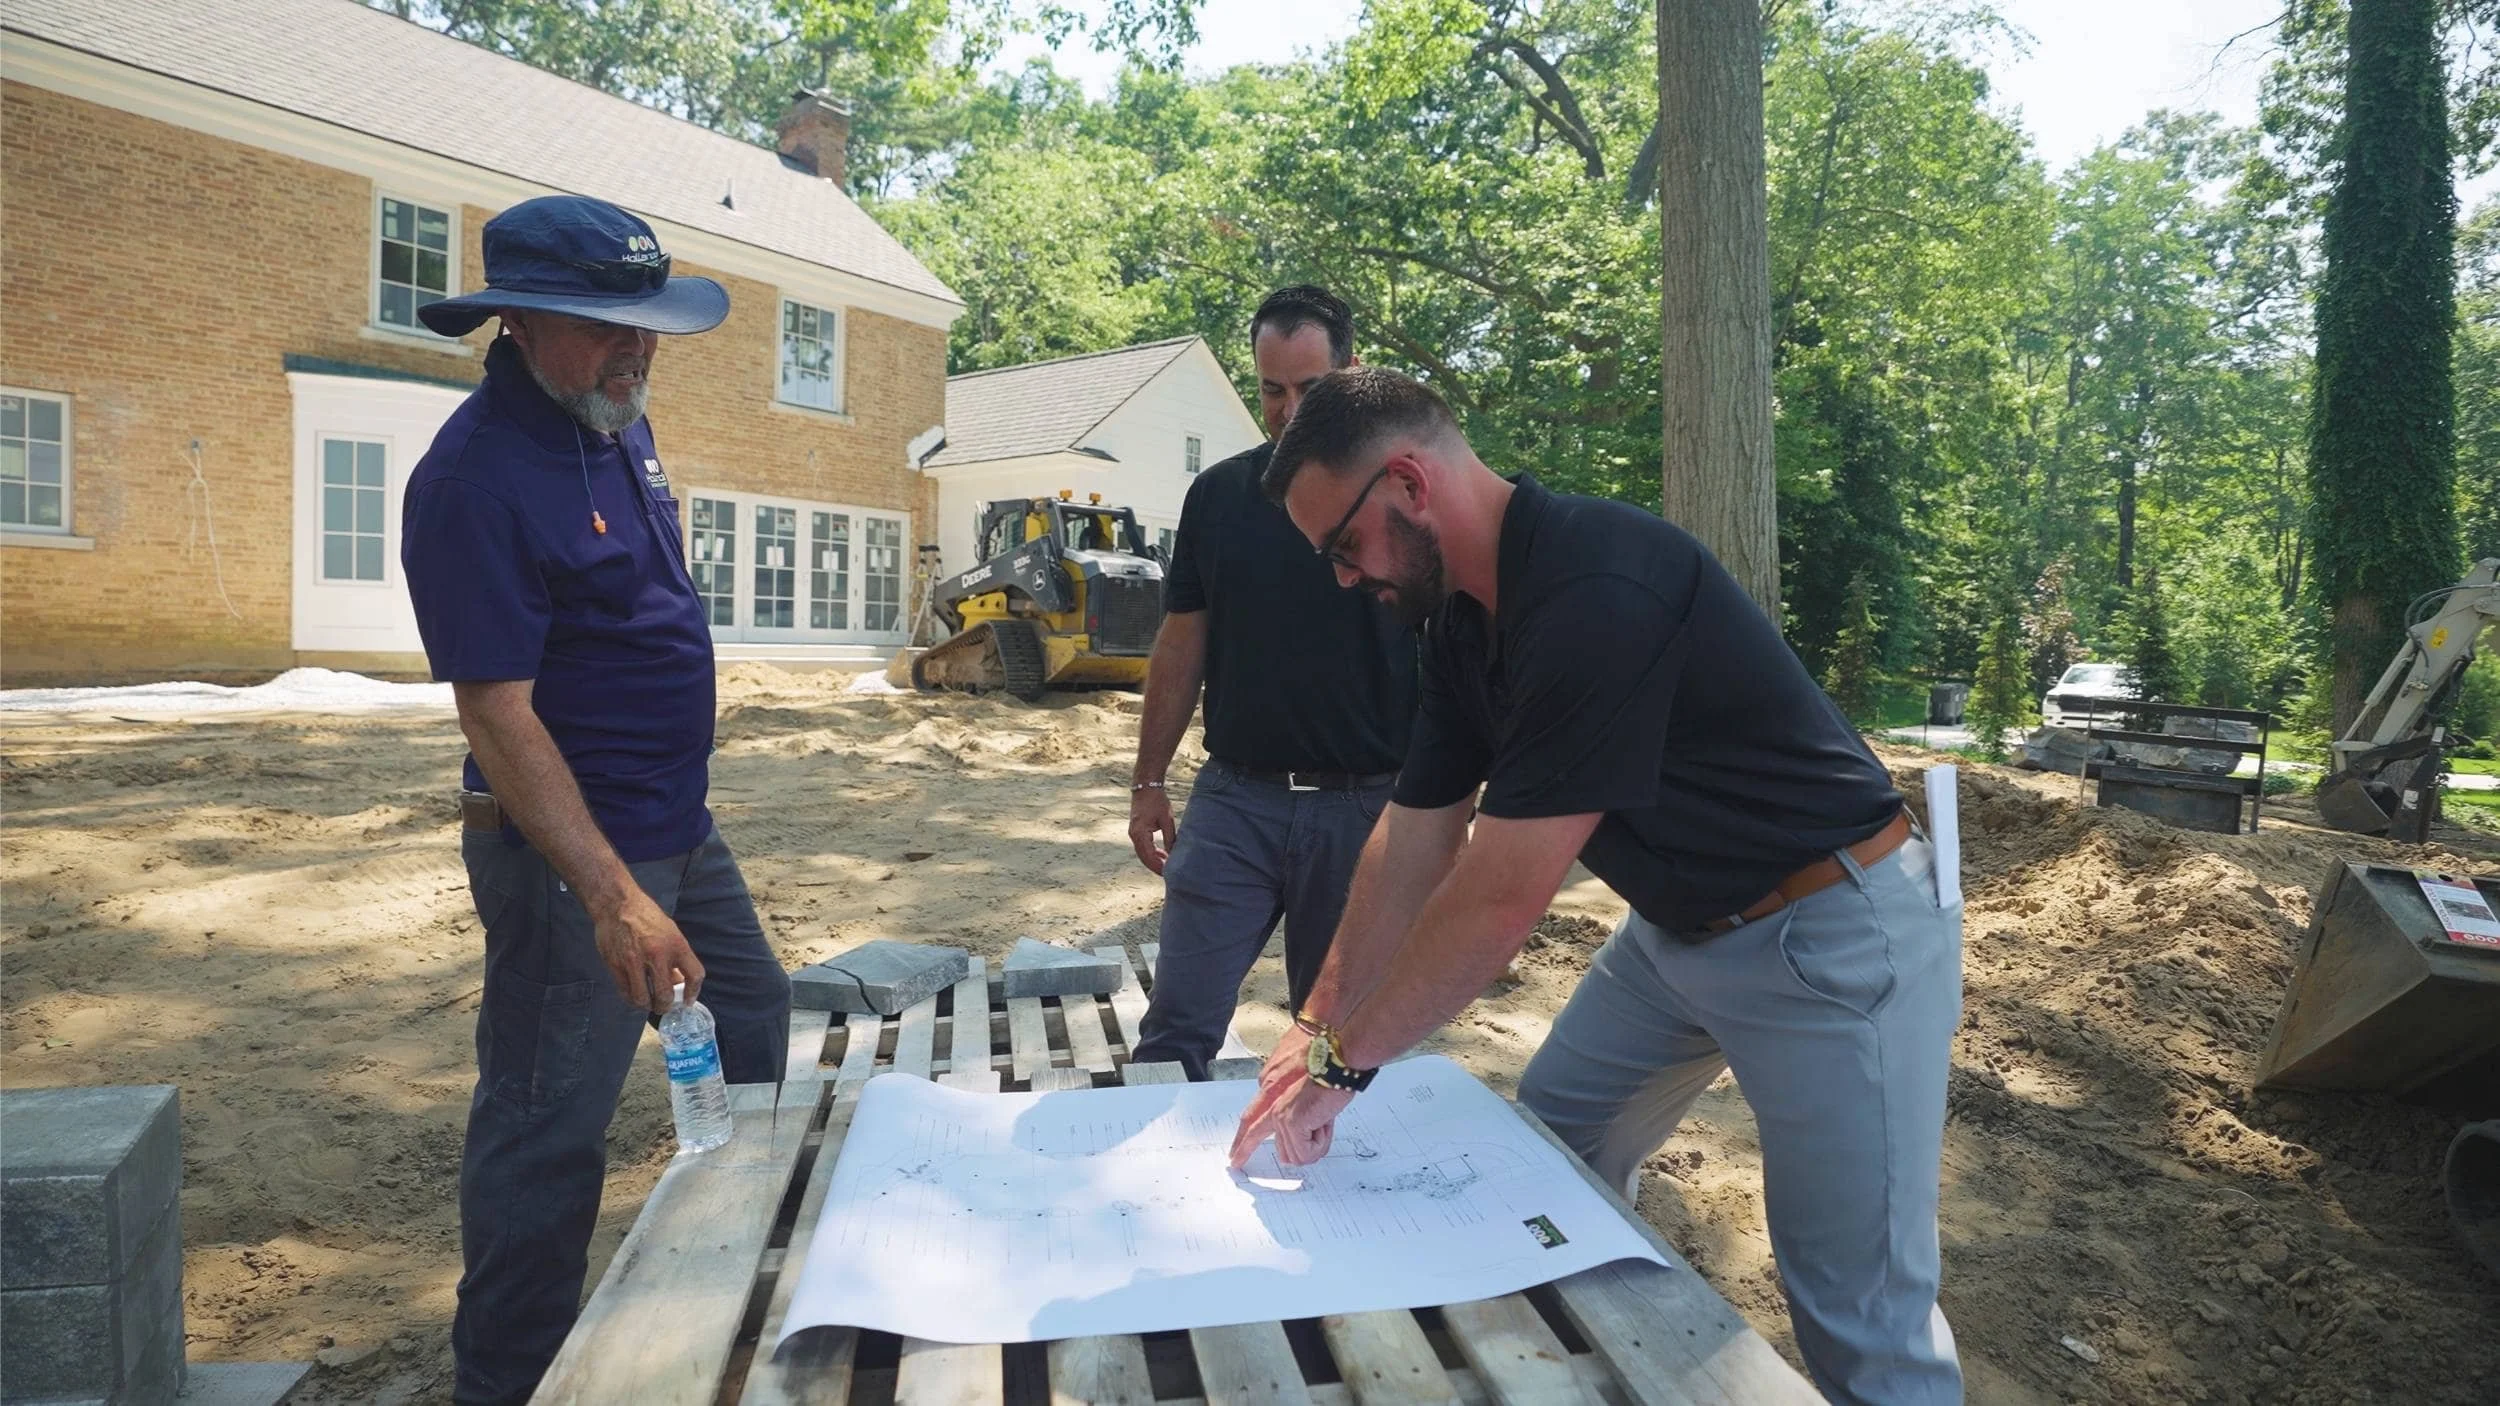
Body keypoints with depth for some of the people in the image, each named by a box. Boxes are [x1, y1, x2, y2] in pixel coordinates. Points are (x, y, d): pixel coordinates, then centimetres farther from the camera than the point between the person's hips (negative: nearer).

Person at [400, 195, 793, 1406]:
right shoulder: (476, 476, -22)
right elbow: (497, 714, -24)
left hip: (678, 821, 9)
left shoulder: (618, 418, 5)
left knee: (752, 1015, 22)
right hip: (568, 847, -9)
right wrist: (612, 897, -28)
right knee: (549, 1125, 1)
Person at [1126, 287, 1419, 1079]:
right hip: (1235, 797, 2)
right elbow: (1183, 647, 10)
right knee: (1176, 1029, 0)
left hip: (1365, 803, -1)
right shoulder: (1218, 495, 5)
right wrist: (1148, 781, 8)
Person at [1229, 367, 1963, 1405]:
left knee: (1859, 1320, 0)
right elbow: (1416, 840, 4)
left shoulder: (1598, 589, -30)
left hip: (1834, 936, -9)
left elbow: (1502, 897, -28)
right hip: (1678, 925, 9)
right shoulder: (1465, 620, 0)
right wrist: (1320, 1028, 3)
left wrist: (1348, 1060, -17)